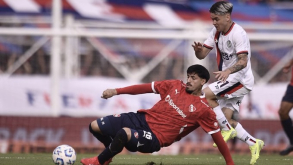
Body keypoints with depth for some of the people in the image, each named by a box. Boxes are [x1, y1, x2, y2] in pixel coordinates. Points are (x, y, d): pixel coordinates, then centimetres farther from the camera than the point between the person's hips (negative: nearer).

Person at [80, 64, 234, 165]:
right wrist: (116, 91, 8)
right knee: (95, 126, -3)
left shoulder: (204, 110, -6)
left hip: (155, 138, -6)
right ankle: (112, 150, 29)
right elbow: (146, 87, 11)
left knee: (124, 133, -39)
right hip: (143, 119, 6)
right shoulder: (175, 86, 8)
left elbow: (217, 137, -2)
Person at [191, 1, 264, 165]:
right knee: (226, 118, 2)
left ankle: (227, 130, -11)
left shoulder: (238, 34, -19)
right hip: (229, 80, 9)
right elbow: (202, 54, 5)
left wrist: (228, 71, -44)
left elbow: (243, 61, -27)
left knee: (206, 94, -21)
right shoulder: (216, 32, 7)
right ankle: (254, 144, 11)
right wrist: (198, 50, -19)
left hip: (240, 79, -9)